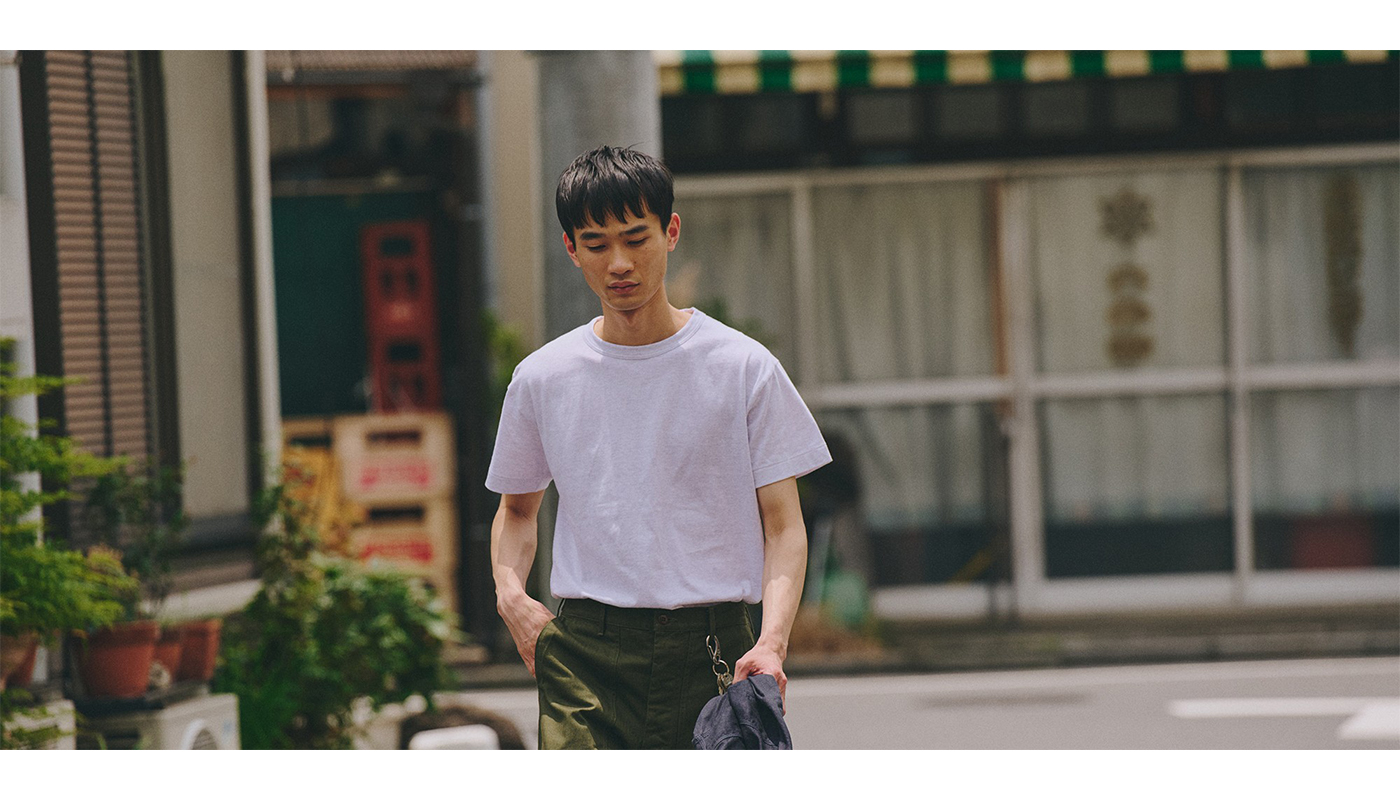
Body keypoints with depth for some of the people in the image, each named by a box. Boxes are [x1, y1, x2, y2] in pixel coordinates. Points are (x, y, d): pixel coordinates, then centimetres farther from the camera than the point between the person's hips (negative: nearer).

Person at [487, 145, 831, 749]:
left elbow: (783, 523, 1)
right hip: (586, 654, 1)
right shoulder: (542, 378, 10)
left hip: (712, 652, 0)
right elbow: (518, 508, 26)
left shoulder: (744, 368, 3)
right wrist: (509, 593, 5)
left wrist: (771, 642, -15)